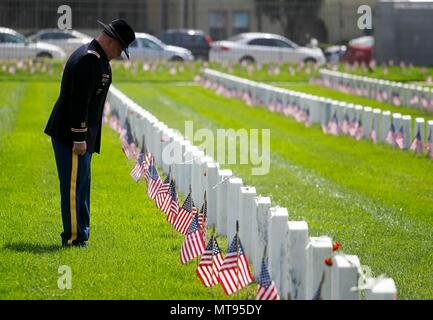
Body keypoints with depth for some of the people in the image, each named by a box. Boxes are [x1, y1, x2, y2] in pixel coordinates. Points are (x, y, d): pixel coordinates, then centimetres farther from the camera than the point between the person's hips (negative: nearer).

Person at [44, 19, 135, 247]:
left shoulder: (95, 58, 15)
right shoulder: (89, 60, -19)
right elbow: (79, 102, -24)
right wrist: (79, 139, -23)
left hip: (79, 136, 11)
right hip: (72, 135, -11)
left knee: (81, 186, 15)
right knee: (74, 186, -6)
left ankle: (80, 236, 21)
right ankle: (73, 238, -1)